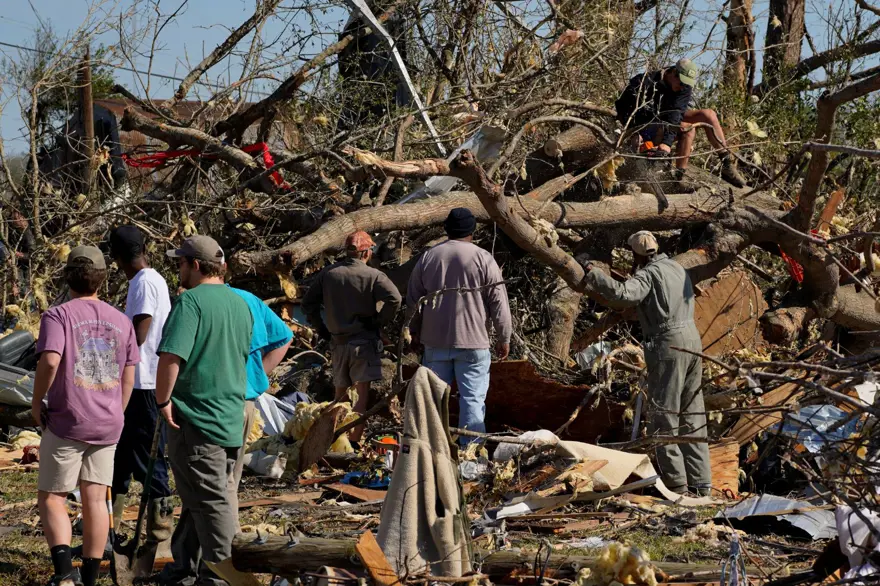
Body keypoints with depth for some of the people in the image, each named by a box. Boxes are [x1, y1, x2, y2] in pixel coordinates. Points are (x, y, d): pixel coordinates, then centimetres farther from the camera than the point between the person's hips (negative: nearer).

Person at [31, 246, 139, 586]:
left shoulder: (58, 315, -7)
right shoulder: (121, 321, 10)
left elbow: (50, 361, -22)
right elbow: (129, 376, 11)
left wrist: (36, 402, -8)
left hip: (66, 421, -5)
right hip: (107, 425, 5)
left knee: (51, 498, 1)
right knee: (95, 499, 8)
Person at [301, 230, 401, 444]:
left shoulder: (327, 274, 5)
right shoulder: (373, 276, -8)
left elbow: (308, 304, 9)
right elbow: (394, 299, -21)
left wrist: (321, 329, 16)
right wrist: (380, 323, -8)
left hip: (337, 342, 5)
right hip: (364, 342, -5)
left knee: (340, 393, 18)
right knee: (362, 393, -7)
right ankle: (354, 441, -15)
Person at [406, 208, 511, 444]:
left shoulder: (428, 257, 4)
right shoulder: (483, 259, -6)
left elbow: (412, 299, 12)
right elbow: (499, 303, -5)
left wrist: (415, 331, 25)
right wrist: (504, 339, 4)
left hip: (435, 341, 4)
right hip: (472, 339, -3)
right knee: (473, 398, -1)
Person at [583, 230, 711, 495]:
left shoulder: (649, 274, -11)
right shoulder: (677, 268, 15)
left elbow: (623, 295, -28)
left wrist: (594, 276, -18)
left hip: (667, 347, -8)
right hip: (692, 339, 8)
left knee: (664, 416, -2)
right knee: (692, 415, 12)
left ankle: (676, 481, -5)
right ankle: (700, 482, 13)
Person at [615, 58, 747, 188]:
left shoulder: (685, 87, -10)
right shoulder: (646, 82, -25)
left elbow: (675, 114, -24)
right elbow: (623, 108, -24)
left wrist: (667, 142, -37)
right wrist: (635, 135, -36)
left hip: (668, 121, 6)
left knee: (708, 114, -10)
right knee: (688, 129, -30)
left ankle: (727, 163, -6)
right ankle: (678, 177, -30)